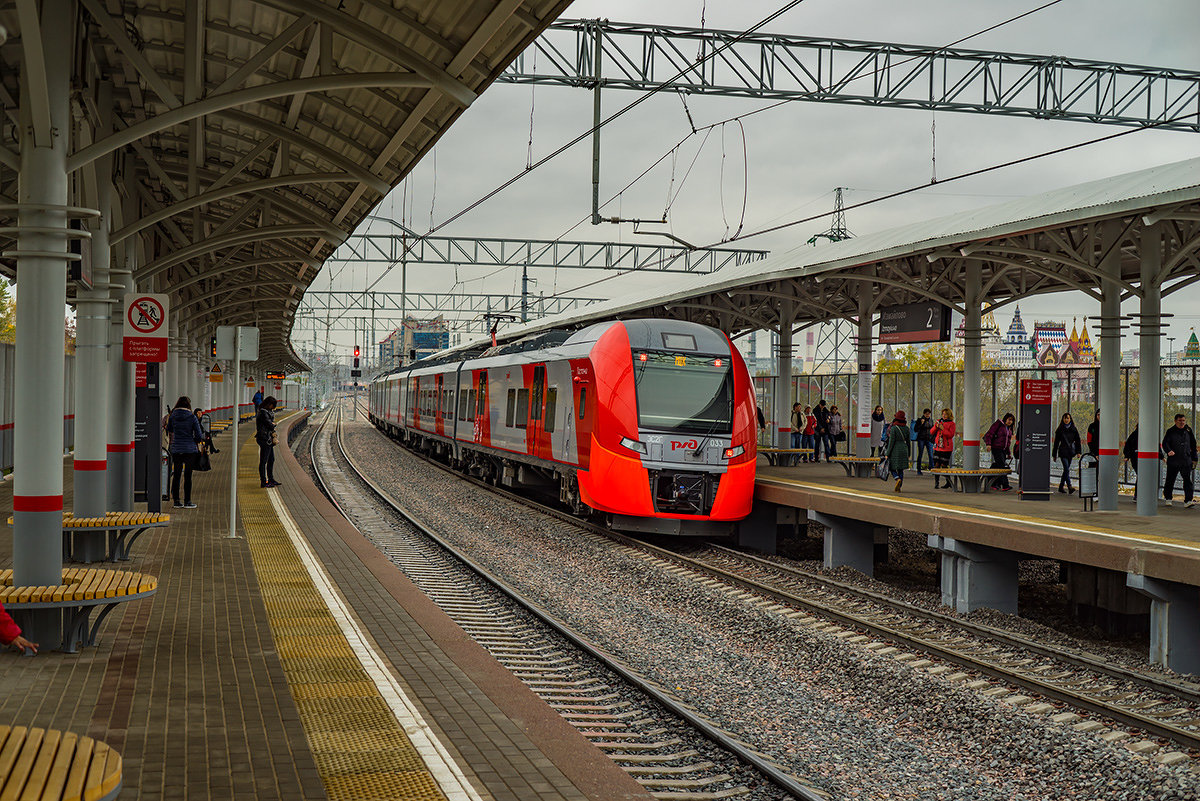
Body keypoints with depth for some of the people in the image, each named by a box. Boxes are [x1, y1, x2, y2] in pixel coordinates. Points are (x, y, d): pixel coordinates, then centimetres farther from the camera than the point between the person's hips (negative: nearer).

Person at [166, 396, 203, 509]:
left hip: (176, 450, 3)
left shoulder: (172, 417, 0)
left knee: (176, 475, 8)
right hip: (190, 449, -3)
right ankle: (187, 502, 3)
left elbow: (169, 432, 14)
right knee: (187, 476, 1)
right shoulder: (192, 417, -8)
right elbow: (199, 435, -7)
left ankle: (176, 501, 10)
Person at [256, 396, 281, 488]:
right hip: (265, 439, -10)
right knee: (263, 461, -4)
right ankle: (263, 482, 0)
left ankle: (271, 479, 24)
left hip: (269, 440, 10)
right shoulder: (263, 413, -17)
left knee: (271, 460, 16)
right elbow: (270, 425, -19)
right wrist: (274, 424, 1)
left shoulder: (268, 412, 15)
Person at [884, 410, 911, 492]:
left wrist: (887, 454, -9)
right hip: (904, 450, 5)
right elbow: (908, 442, 9)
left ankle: (898, 479, -22)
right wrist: (909, 454, 18)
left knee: (892, 468, 6)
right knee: (901, 469, 11)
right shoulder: (906, 428, 4)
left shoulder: (893, 428, -12)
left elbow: (891, 442, -13)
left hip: (895, 450, -5)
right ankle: (898, 487, 8)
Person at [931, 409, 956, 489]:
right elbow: (931, 432, 10)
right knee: (936, 465, 0)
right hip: (937, 447, 5)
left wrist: (943, 429, -19)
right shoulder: (939, 422, 13)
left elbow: (951, 435, -12)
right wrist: (936, 427, -9)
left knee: (944, 465, -5)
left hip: (946, 448, -5)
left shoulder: (951, 423, -2)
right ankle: (936, 483, 6)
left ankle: (949, 482, 9)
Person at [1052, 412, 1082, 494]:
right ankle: (1069, 487, -24)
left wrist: (1078, 452, -2)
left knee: (1066, 469, 8)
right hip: (1063, 452, -3)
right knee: (1066, 469, -15)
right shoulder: (1060, 430, 3)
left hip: (1071, 452, 3)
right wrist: (1054, 454, 7)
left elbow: (1077, 441, 9)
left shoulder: (1074, 429, 8)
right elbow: (1056, 442, 7)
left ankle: (1061, 487, 20)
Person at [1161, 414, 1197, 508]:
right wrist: (1169, 451, -29)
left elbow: (1193, 446, 19)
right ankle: (1168, 499, 25)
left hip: (1186, 461, 2)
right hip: (1173, 461, -2)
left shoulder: (1188, 431, 11)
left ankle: (1188, 501, -15)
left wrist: (1194, 459, 15)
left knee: (1187, 480, -10)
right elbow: (1165, 443, -9)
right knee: (1170, 480, 7)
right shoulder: (1170, 431, 2)